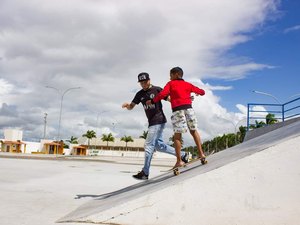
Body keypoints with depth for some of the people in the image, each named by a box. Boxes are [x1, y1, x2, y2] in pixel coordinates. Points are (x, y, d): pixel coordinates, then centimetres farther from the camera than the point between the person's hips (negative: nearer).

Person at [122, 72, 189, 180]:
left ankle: (145, 173, -2)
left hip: (158, 121, -8)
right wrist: (127, 105, -12)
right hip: (151, 122, 8)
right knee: (158, 145, 14)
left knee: (149, 145, -9)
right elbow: (131, 107, 12)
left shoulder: (157, 90, -6)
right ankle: (182, 155, 27)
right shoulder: (140, 94, 12)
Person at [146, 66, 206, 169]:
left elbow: (162, 94, -6)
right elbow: (202, 92, 24)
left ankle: (179, 161, -3)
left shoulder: (171, 83, 9)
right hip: (188, 108, 4)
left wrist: (152, 101, 6)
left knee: (177, 135, 0)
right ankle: (201, 153, 13)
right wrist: (198, 92, 47)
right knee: (194, 131, 17)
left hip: (177, 110, -3)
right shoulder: (188, 84, 20)